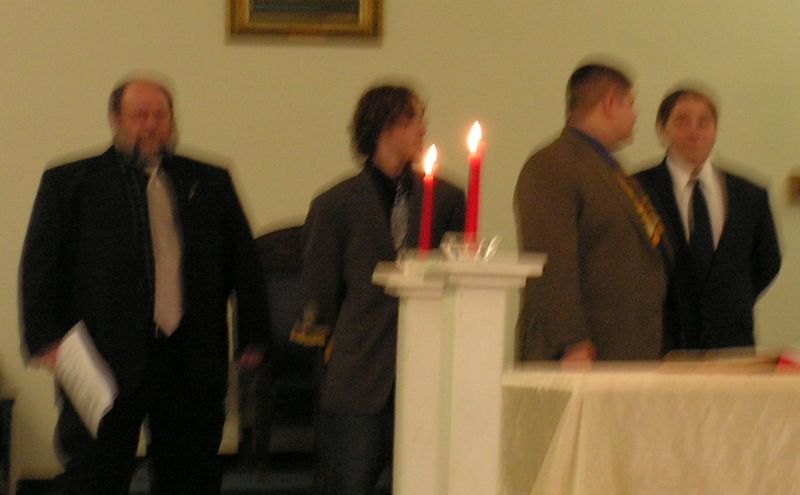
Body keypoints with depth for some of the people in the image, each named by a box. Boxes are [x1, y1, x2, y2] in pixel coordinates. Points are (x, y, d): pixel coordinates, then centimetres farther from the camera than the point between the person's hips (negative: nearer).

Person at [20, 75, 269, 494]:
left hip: (193, 361, 3)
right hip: (105, 361, -3)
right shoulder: (70, 183, 4)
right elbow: (40, 266, 0)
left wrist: (253, 335, 8)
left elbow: (243, 260, 15)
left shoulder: (209, 182, 12)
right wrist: (46, 341, -10)